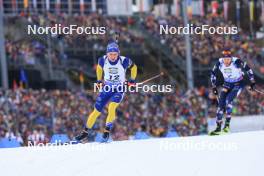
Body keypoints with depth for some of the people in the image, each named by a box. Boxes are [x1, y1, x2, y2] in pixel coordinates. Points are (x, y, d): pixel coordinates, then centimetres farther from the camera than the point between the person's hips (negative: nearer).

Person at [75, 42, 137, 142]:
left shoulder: (124, 61, -19)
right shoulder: (103, 60, -12)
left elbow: (134, 67, 2)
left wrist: (132, 80, -1)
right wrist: (99, 80, 12)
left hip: (119, 90, -3)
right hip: (106, 89, 3)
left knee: (111, 107, -28)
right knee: (97, 111, 3)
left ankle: (107, 131, -17)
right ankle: (86, 131, 19)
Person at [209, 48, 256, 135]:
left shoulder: (237, 62, -25)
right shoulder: (219, 63, -15)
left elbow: (248, 69, -12)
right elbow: (213, 73, 3)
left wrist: (252, 82, -9)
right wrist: (214, 86, 2)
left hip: (238, 84, -4)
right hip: (227, 84, 4)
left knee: (228, 100, -26)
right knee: (221, 103, -8)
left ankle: (227, 124, -21)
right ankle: (218, 128, -3)